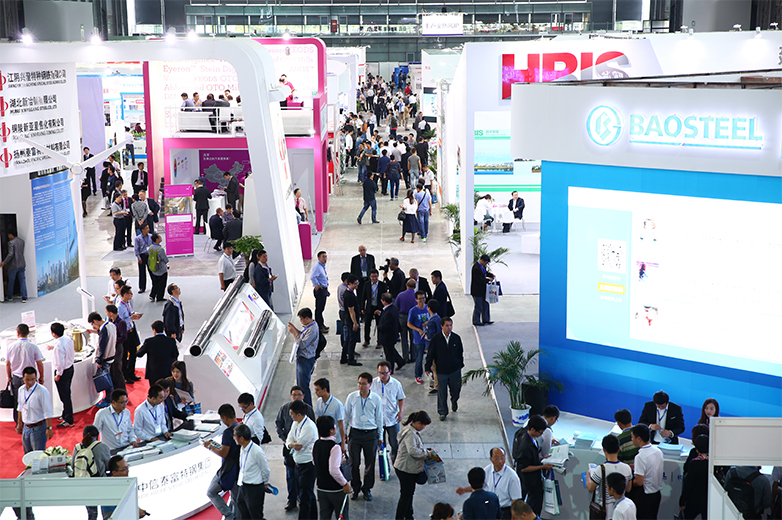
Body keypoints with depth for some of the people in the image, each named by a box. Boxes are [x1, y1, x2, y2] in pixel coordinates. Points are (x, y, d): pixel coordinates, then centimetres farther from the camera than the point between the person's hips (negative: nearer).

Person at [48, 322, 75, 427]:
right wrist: (54, 347, 27)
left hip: (63, 372, -9)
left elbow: (60, 363, -26)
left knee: (65, 396, 2)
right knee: (66, 394, 22)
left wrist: (58, 375, -14)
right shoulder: (68, 339, -2)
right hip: (70, 368, 9)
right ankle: (66, 415, 36)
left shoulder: (59, 345, -27)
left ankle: (69, 420, 9)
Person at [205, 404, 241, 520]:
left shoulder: (228, 432, -21)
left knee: (211, 492, 9)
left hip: (228, 470, -8)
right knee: (236, 498, 17)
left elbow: (224, 453, -20)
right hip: (240, 470, 8)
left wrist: (210, 447, -6)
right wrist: (219, 445, 15)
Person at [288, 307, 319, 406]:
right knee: (300, 383, 20)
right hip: (301, 358, 11)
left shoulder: (312, 330, -25)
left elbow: (302, 344, -25)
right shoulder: (309, 325, 7)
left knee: (304, 385, -5)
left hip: (306, 360, -11)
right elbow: (303, 336, 20)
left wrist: (293, 332, -17)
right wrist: (294, 328, 9)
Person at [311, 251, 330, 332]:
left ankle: (321, 325, 29)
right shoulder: (317, 267, -20)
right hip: (319, 290, -10)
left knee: (321, 308, 18)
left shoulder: (323, 266, 11)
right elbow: (312, 277, -33)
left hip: (324, 290, 10)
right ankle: (319, 327, 3)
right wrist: (317, 285, -21)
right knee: (319, 309, -2)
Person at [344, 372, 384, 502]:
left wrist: (380, 437, 9)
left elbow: (379, 418, 6)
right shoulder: (352, 397, -3)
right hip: (355, 433, 0)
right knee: (354, 463, 5)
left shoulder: (376, 399, -3)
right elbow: (346, 415, 8)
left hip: (371, 434, 0)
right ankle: (356, 488, 23)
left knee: (370, 463, 7)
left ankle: (367, 489, 24)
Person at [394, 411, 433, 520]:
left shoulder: (414, 431, 8)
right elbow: (413, 451, -34)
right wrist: (426, 453, -22)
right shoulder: (410, 433, -25)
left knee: (410, 494, 20)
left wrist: (427, 450, 9)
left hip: (411, 469, 10)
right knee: (405, 495, 0)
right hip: (405, 470, -10)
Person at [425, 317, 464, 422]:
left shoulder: (456, 338, -3)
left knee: (456, 389, 14)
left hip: (455, 370, 2)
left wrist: (460, 364, 15)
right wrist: (428, 368, -2)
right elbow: (430, 354, -3)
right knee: (442, 392, 2)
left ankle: (454, 401, 47)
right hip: (441, 370, -2)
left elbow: (460, 353, 10)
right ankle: (443, 412, 16)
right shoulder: (436, 339, -10)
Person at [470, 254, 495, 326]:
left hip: (483, 290, 10)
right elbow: (479, 280, -27)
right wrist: (488, 280, -16)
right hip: (477, 291, -10)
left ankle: (485, 320, 27)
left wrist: (491, 275, 5)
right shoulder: (476, 268, -27)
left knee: (485, 305, 16)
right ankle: (476, 322, 16)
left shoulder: (482, 266, 3)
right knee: (478, 307, 3)